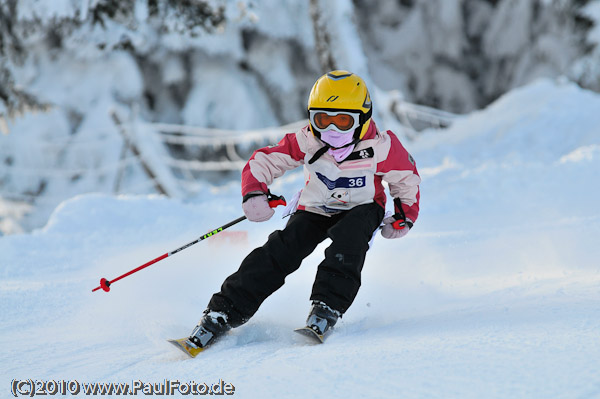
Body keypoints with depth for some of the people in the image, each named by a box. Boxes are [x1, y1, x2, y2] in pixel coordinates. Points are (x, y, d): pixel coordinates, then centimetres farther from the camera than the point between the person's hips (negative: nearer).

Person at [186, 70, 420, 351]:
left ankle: (327, 308, -36)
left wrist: (405, 217, -7)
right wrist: (254, 195, -30)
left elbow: (407, 178, -1)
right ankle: (224, 313, -19)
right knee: (281, 250, -22)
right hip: (315, 209, 1)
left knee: (348, 237, -37)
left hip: (361, 209, -1)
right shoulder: (307, 142, -20)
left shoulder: (381, 148, -22)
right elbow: (262, 162, -13)